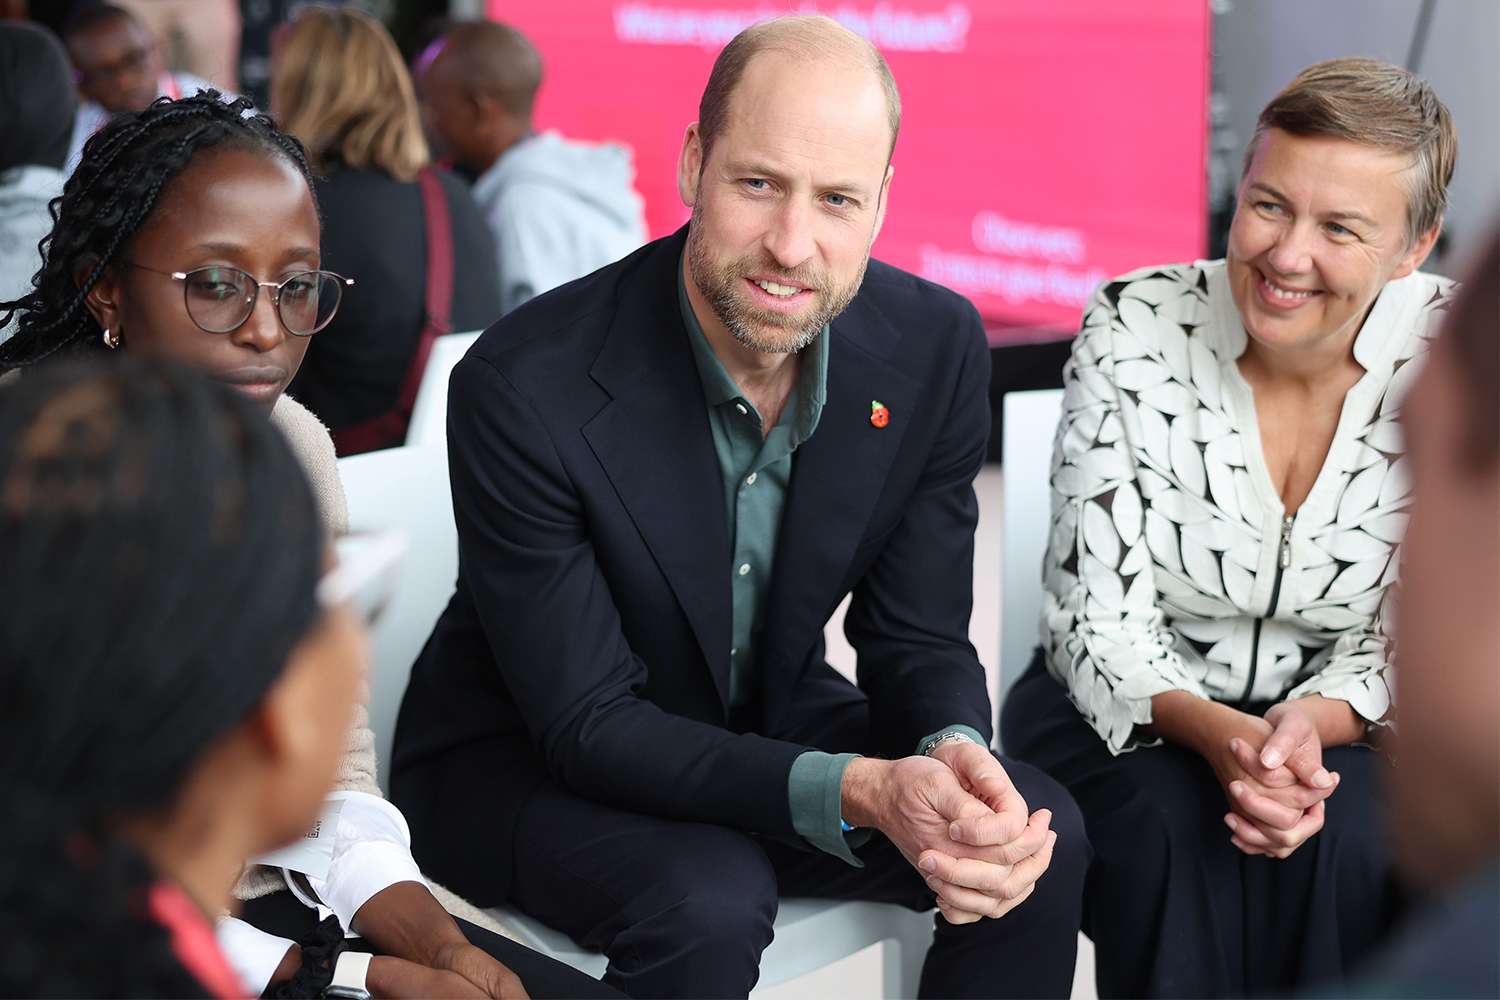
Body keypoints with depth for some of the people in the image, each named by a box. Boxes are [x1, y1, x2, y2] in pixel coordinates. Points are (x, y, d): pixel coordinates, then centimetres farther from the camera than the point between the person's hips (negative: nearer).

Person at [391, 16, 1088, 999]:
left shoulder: (936, 347, -13)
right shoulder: (522, 388, -28)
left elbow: (919, 641, -6)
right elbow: (588, 724, -26)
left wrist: (954, 759, -30)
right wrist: (861, 792, -38)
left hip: (769, 726, 5)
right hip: (526, 760, -4)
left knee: (1044, 837, -13)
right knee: (708, 901, -33)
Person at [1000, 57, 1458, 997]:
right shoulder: (1133, 331, -15)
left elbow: (1407, 639, -7)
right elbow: (1098, 621, -14)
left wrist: (1312, 725, -29)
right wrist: (1216, 733, -33)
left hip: (1339, 727, 1)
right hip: (1121, 715, -1)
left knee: (1347, 842, -30)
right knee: (1174, 835, -32)